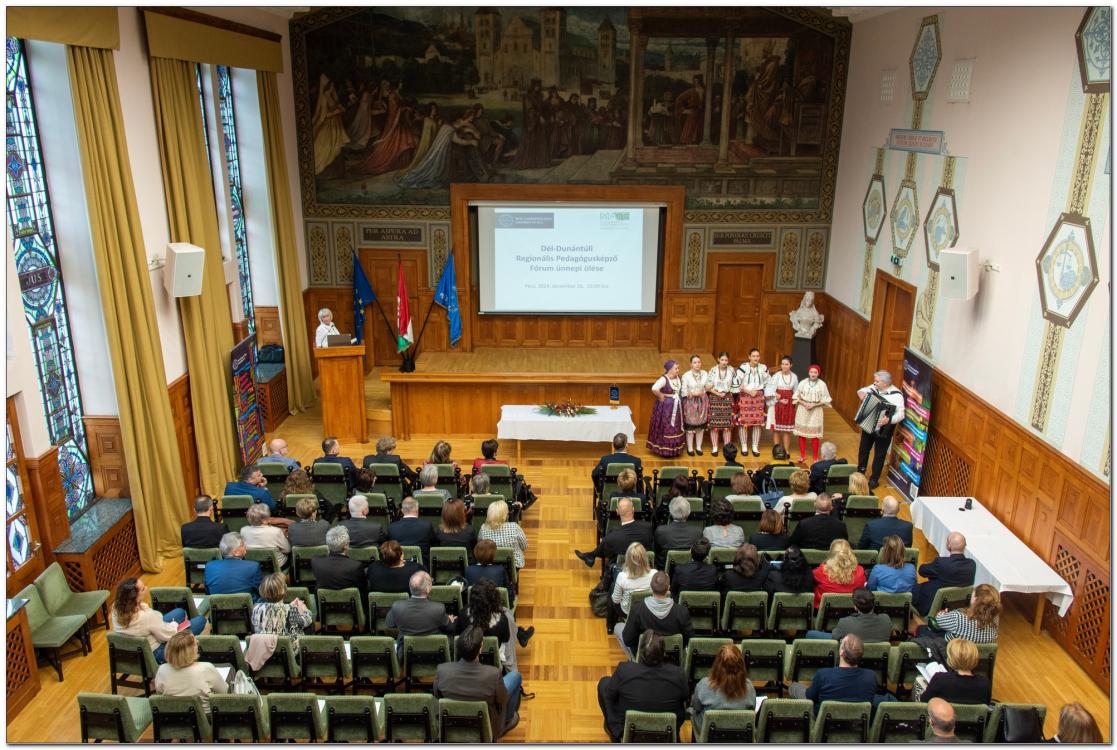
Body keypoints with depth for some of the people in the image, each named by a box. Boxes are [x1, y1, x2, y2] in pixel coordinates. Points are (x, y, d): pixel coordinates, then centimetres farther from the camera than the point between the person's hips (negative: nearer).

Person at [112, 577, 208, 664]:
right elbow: (168, 635, -23)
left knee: (180, 612, 21)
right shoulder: (146, 616, -39)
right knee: (201, 621, 1)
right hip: (154, 654, -8)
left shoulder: (116, 608, -16)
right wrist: (174, 624, -3)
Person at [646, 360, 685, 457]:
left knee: (675, 428, 15)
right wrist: (661, 396, -23)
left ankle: (674, 449, 27)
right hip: (665, 406, -8)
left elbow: (680, 390, 24)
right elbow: (654, 388, -38)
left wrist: (676, 397, 9)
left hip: (675, 406, 8)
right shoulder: (663, 379, -21)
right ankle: (665, 450, 11)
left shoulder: (678, 378, 3)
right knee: (665, 428, 1)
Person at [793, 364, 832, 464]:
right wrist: (804, 404, -13)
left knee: (814, 434, 0)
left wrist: (814, 405, -14)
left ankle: (815, 456, 14)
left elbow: (825, 400, -2)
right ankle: (802, 455, 19)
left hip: (816, 411, -1)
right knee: (801, 433, 5)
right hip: (803, 410, 2)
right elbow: (796, 397, 3)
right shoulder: (803, 383, -2)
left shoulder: (822, 384, -5)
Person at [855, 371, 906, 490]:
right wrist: (861, 392, -12)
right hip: (868, 426, 6)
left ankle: (874, 479, 25)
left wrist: (888, 420, -45)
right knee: (863, 450, 21)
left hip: (883, 430, -6)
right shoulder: (875, 387, -6)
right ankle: (860, 472, 42)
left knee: (879, 455, 9)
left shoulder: (896, 395, -23)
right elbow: (863, 390, 11)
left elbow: (900, 414, -28)